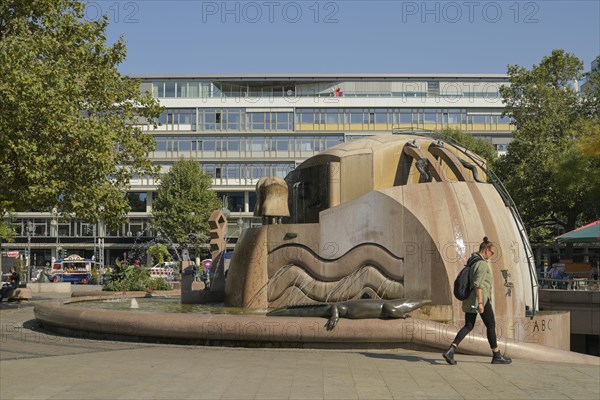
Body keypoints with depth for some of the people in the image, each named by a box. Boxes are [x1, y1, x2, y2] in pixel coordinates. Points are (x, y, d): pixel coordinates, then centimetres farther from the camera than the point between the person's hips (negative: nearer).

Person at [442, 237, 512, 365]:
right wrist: (480, 303, -24)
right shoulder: (482, 264, -16)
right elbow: (478, 284, -23)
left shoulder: (472, 260, 13)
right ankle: (496, 356, 15)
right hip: (480, 298, -9)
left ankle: (450, 350, -6)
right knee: (491, 325, 5)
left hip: (469, 300, 9)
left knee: (468, 326, 9)